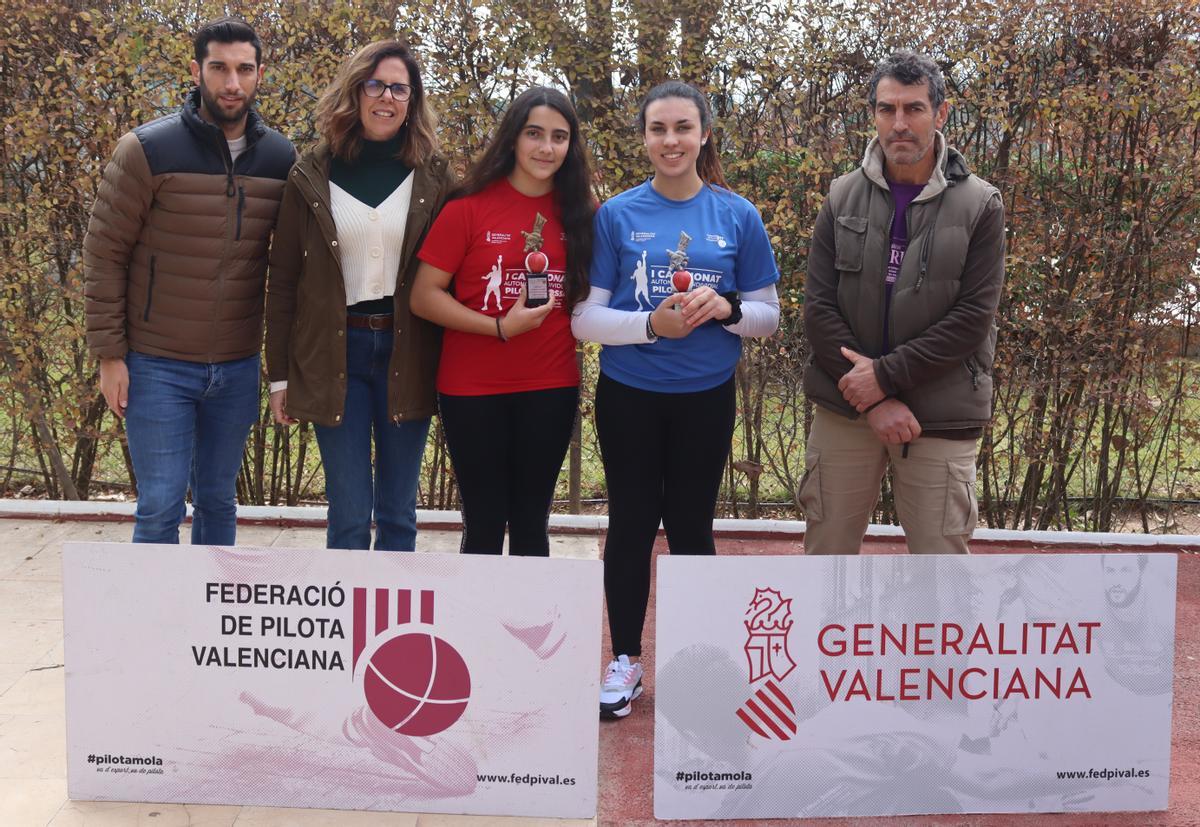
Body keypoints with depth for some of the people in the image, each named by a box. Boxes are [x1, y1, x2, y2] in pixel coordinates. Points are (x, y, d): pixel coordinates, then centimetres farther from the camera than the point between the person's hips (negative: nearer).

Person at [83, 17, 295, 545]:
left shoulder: (281, 159, 1)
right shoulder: (147, 150, -9)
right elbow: (104, 254, -6)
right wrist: (109, 354, -8)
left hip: (239, 367, 3)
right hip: (157, 366, -3)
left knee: (218, 501, 14)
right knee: (161, 509, -1)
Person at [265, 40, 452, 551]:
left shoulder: (432, 178, 3)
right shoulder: (312, 177, 2)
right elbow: (283, 281, 5)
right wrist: (280, 374, 2)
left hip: (406, 354, 1)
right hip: (334, 354, -1)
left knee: (398, 513, 9)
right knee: (349, 516, 2)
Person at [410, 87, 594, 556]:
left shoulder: (582, 213, 3)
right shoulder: (470, 207, -6)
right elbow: (424, 296, -9)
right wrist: (500, 327, -17)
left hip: (551, 389, 2)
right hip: (472, 391, -2)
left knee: (530, 522, 12)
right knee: (485, 525, 7)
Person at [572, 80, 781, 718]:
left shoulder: (738, 216, -1)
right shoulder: (617, 215, -3)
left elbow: (768, 316, 3)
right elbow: (584, 318, -5)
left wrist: (726, 307, -18)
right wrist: (651, 323, -21)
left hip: (705, 397, 1)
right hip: (629, 396, 0)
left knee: (691, 525, 10)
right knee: (631, 524, 9)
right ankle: (625, 663, 23)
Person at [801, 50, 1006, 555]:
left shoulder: (979, 205, -2)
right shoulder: (843, 198, 4)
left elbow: (973, 318, -9)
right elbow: (818, 306, -2)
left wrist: (886, 375, -15)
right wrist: (873, 398, -12)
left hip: (940, 418, -2)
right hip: (844, 412, 2)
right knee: (826, 552, 12)